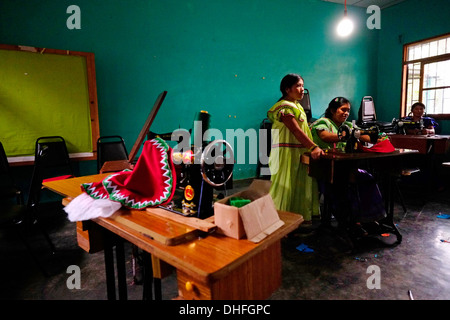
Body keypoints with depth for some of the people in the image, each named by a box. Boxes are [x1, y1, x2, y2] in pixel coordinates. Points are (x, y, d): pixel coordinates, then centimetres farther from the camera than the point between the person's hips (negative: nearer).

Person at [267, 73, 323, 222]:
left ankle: (301, 216, 24)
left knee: (300, 185, 13)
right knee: (287, 187, -3)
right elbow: (296, 131, -24)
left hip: (299, 153, 10)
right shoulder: (285, 107, -13)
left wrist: (313, 147, 16)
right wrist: (313, 147, -32)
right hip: (287, 153, -10)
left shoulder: (297, 106, 19)